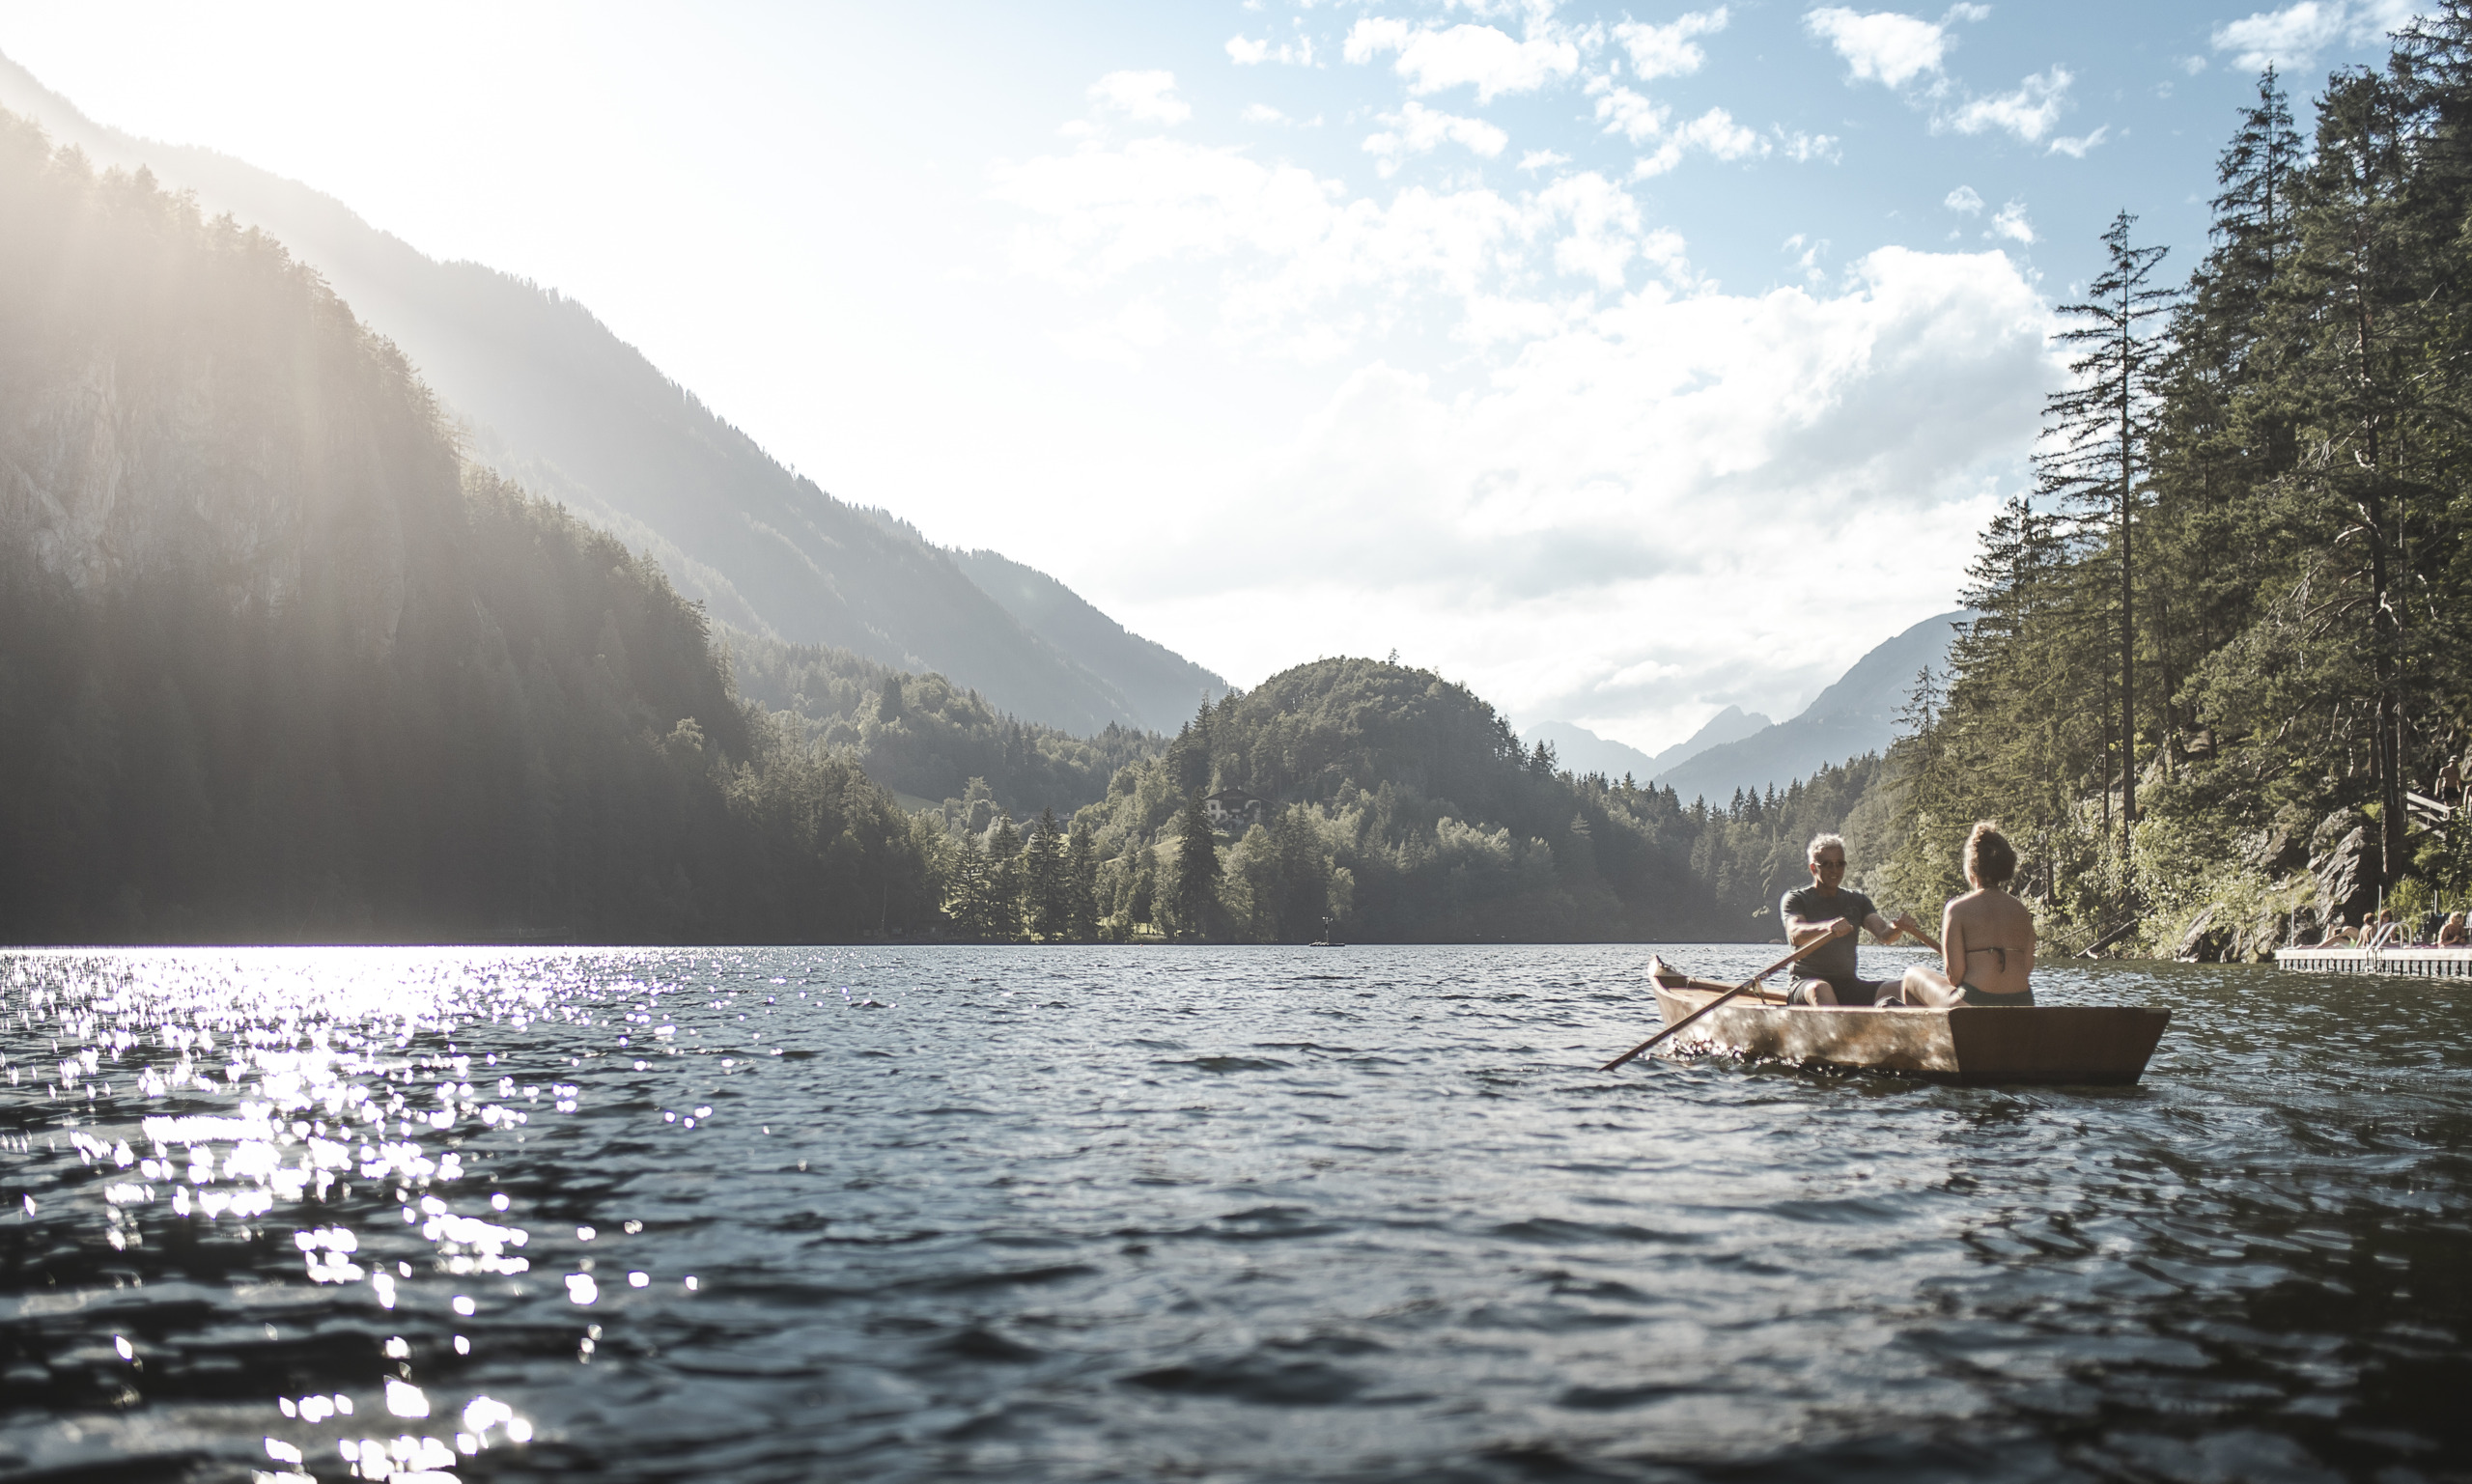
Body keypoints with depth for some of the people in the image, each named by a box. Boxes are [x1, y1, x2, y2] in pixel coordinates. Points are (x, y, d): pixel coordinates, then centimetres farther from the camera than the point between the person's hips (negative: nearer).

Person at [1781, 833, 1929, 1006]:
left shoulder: (1857, 901, 17)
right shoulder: (1796, 899, 2)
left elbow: (1884, 934, -1)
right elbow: (1795, 935, -19)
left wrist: (1898, 927, -26)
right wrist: (1828, 927, -40)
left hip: (1849, 985, 5)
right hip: (1806, 983, -4)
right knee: (1820, 990, -39)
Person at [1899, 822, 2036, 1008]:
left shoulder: (1958, 908, -8)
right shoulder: (2020, 910, 7)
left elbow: (1954, 974, -12)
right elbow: (2028, 967, 5)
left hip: (1974, 1001, -6)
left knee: (1912, 976, 20)